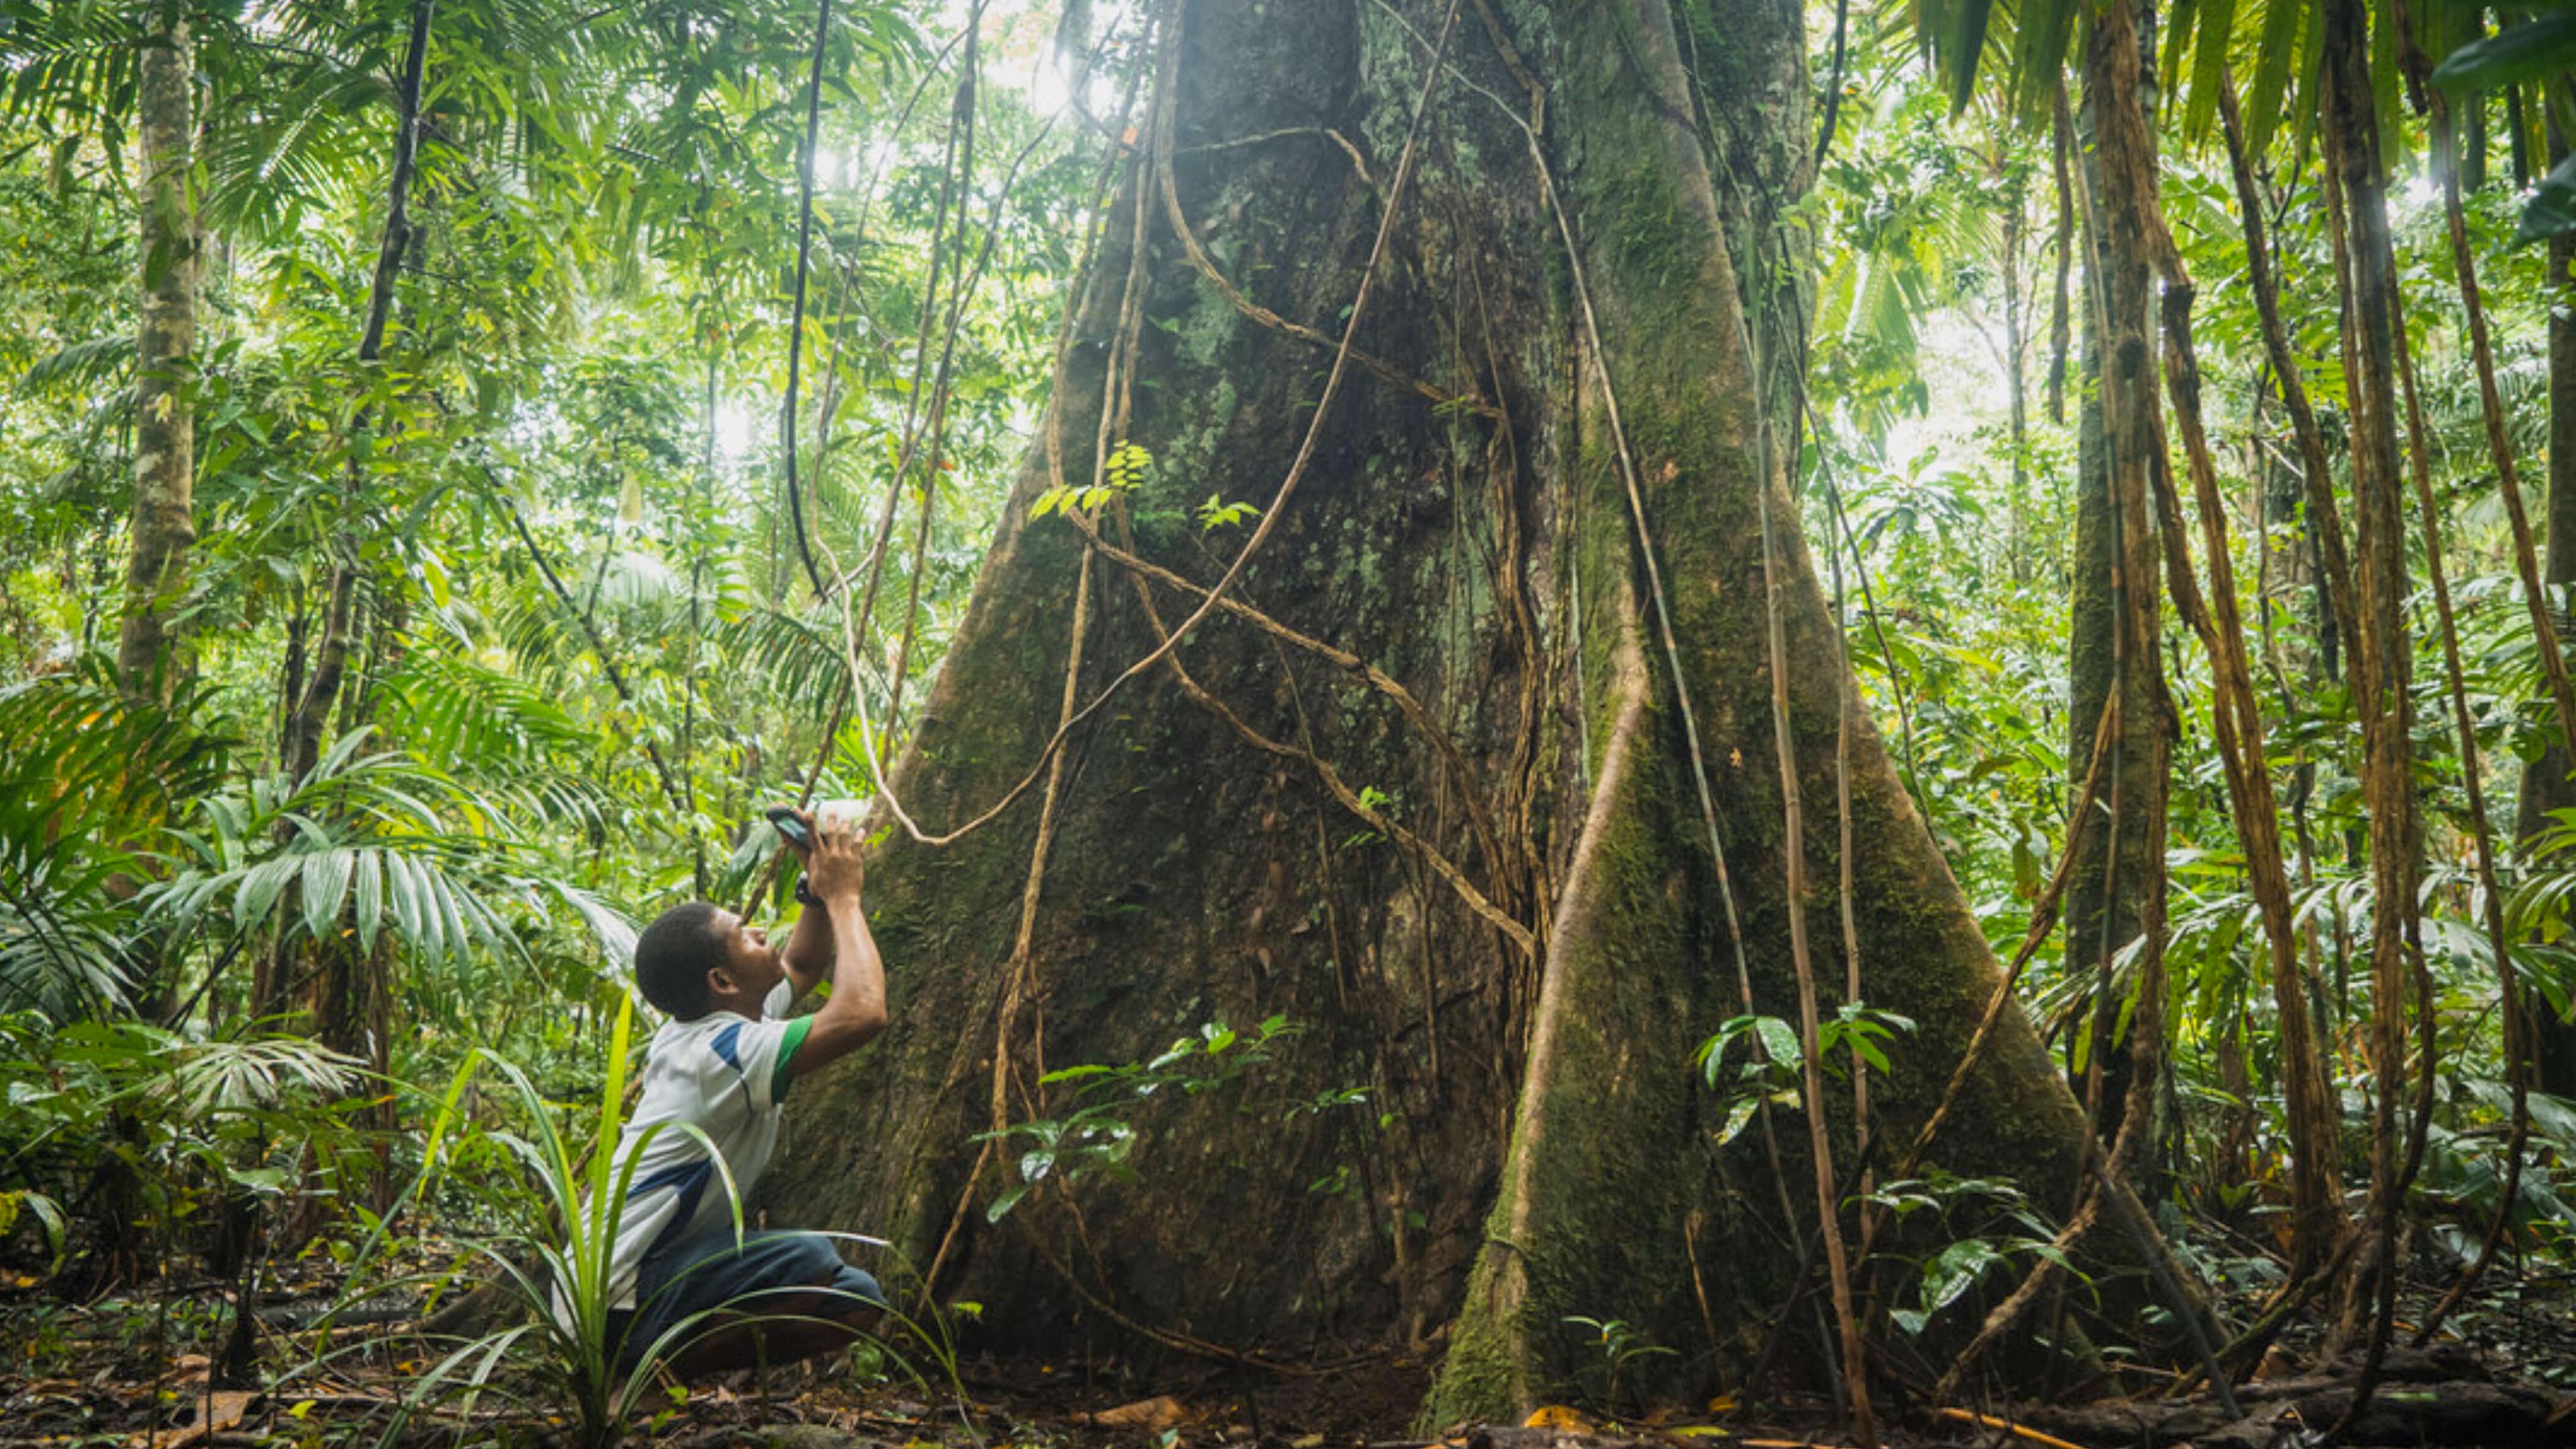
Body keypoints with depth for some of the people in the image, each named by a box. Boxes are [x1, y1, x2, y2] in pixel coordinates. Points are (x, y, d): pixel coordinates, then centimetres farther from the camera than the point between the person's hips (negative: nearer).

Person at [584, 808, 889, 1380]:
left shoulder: (699, 1027, 8)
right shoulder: (724, 1051, -21)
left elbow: (803, 964, 25)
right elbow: (863, 1011, -32)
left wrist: (817, 887, 7)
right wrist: (843, 896, -19)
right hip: (616, 1307, -10)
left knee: (858, 1301, 6)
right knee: (811, 1261, -31)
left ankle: (658, 1357, 4)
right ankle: (661, 1364, -14)